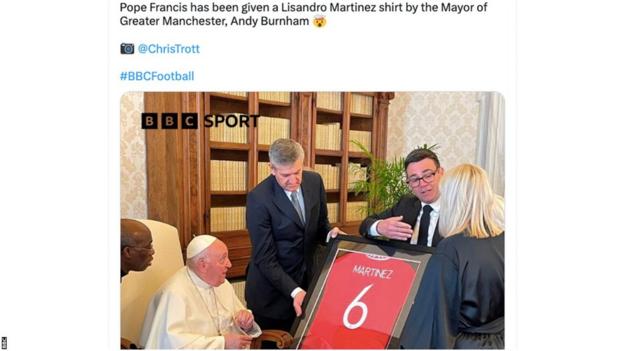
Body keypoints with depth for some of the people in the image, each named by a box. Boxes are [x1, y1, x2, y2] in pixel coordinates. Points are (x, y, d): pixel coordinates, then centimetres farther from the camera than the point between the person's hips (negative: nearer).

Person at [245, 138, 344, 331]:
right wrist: (294, 291, -28)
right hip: (272, 289, -4)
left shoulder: (314, 181, -5)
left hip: (307, 280, 5)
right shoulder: (258, 198, -21)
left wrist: (329, 234, -14)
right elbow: (265, 258, -19)